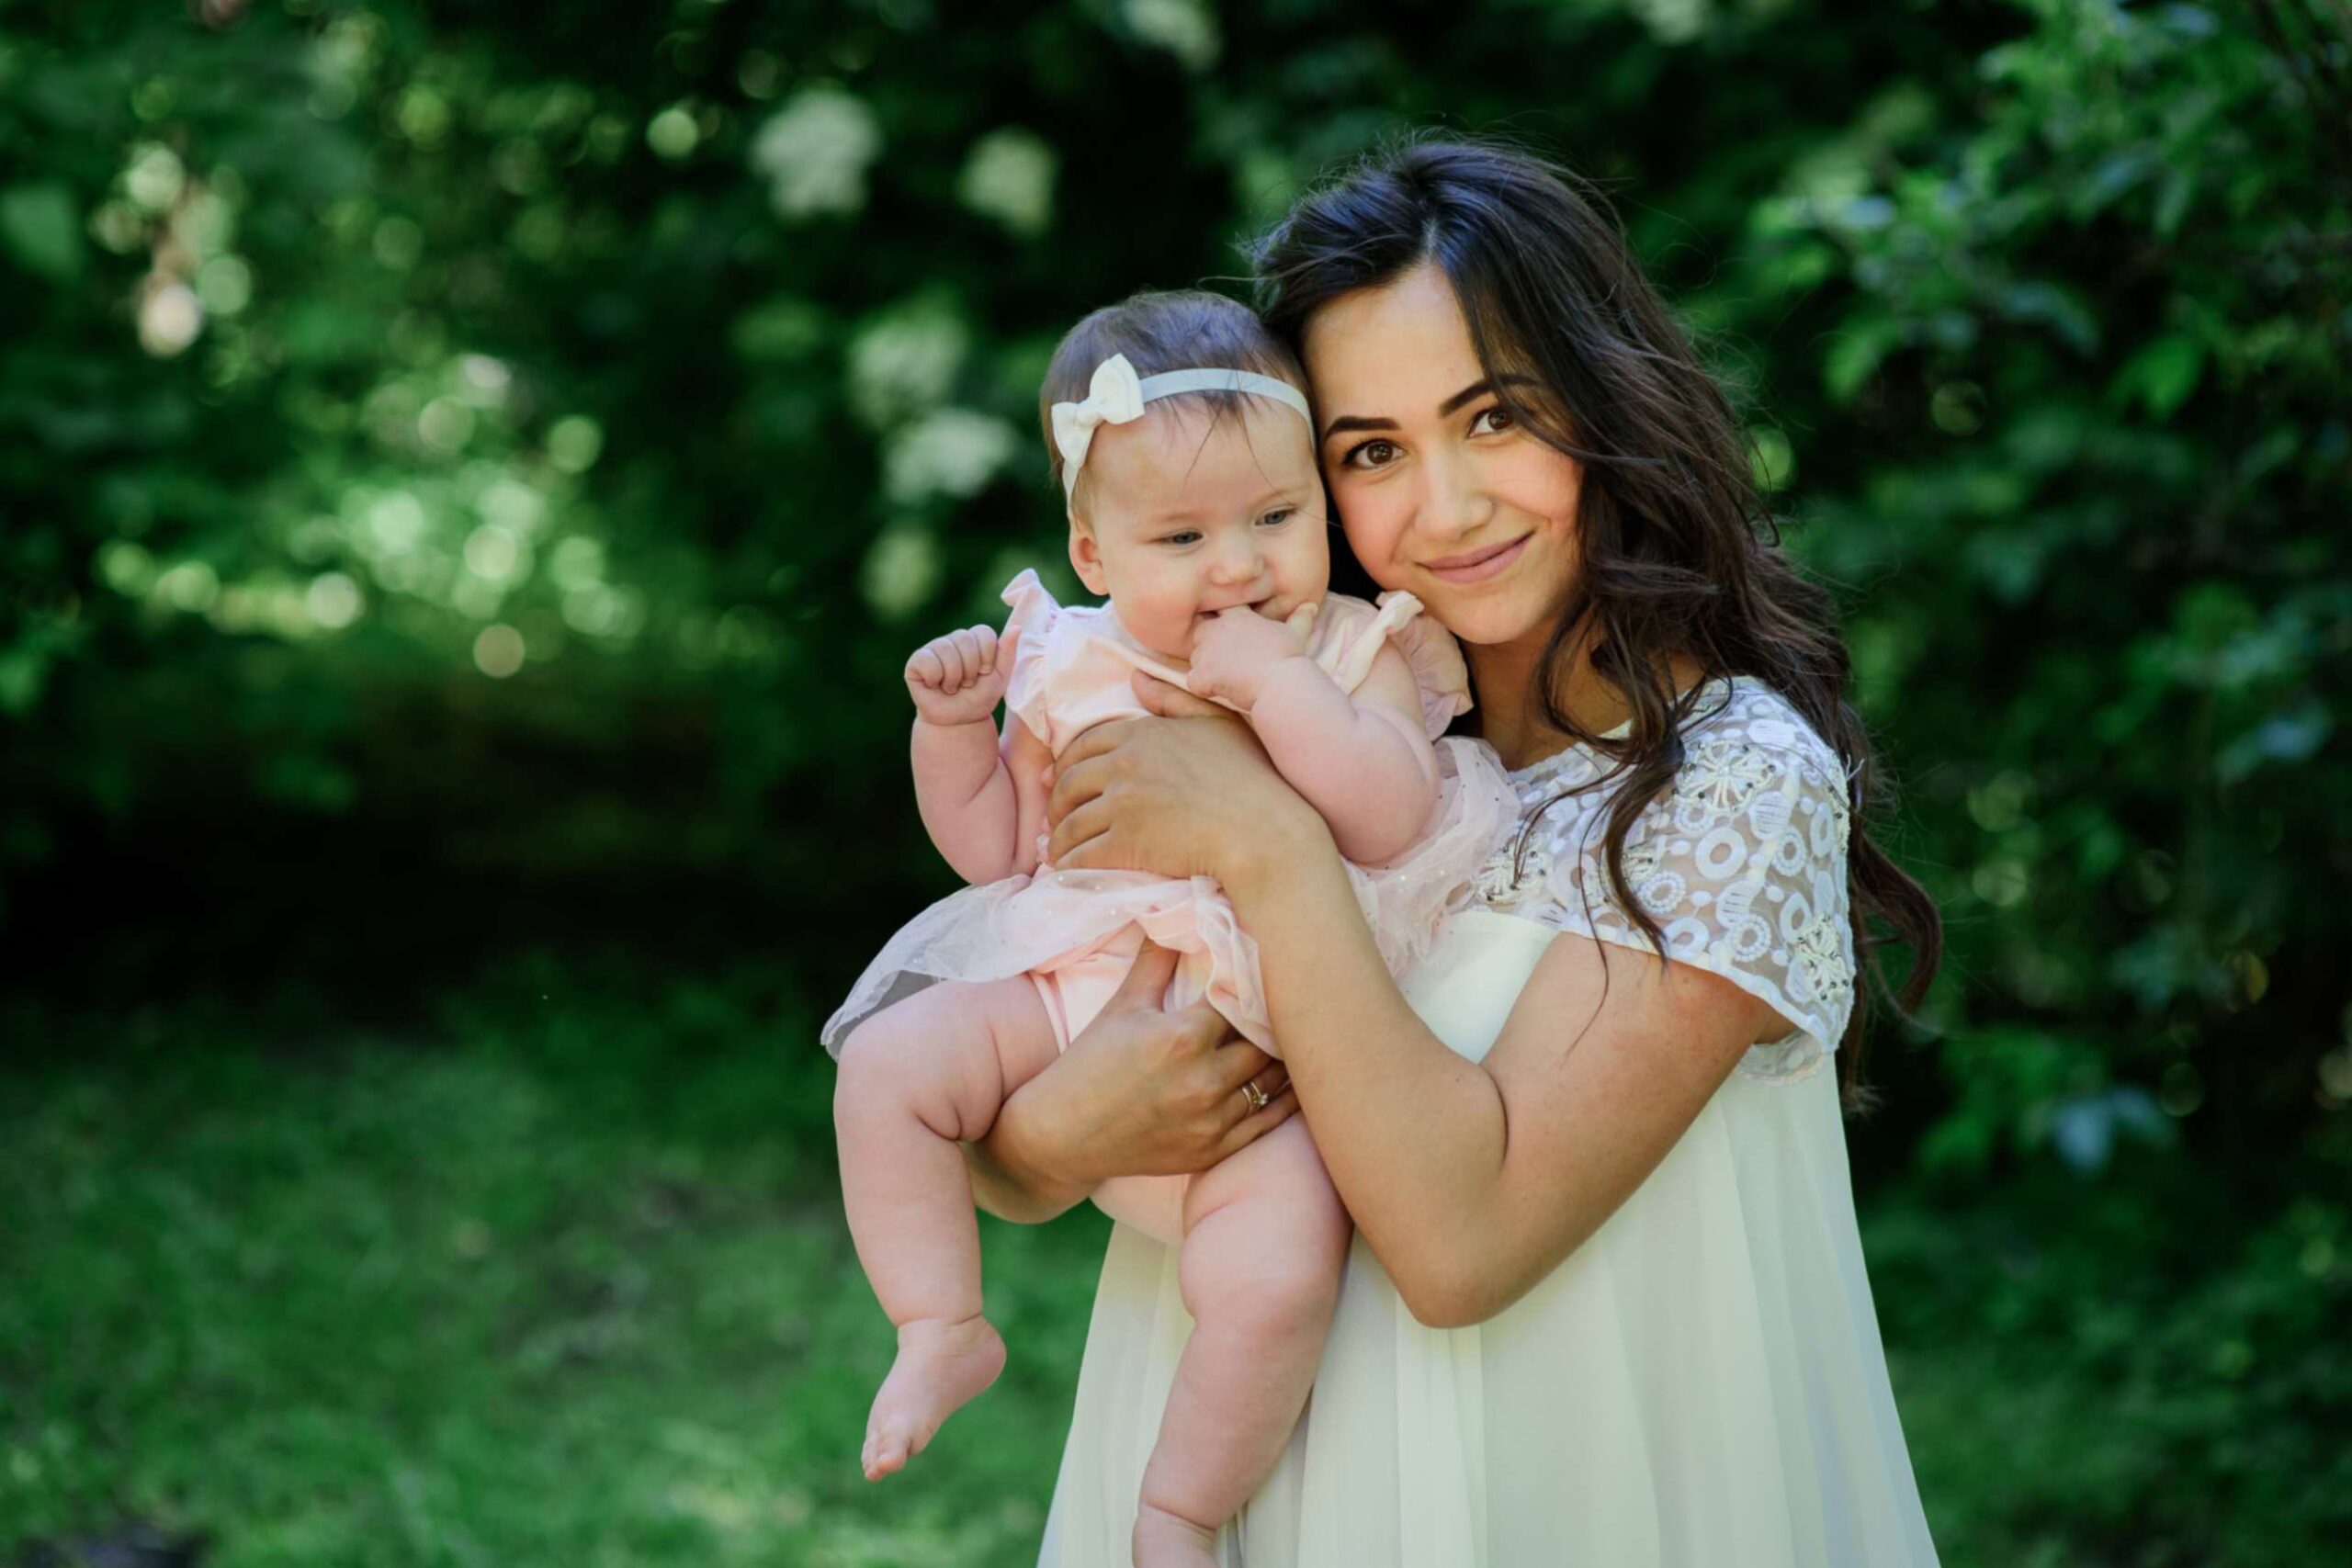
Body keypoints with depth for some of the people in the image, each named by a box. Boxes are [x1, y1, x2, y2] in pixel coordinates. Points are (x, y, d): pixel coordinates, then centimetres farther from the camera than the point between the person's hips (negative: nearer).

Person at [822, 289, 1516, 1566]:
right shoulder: (1074, 674, 8)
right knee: (891, 1061, -17)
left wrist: (1271, 684, -22)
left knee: (1279, 1280, -26)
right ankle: (943, 1332, 0)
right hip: (1072, 990, 4)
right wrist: (952, 728, 0)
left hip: (1261, 1060, -4)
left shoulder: (1351, 656, 0)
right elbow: (998, 848, 15)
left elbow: (1392, 819, -17)